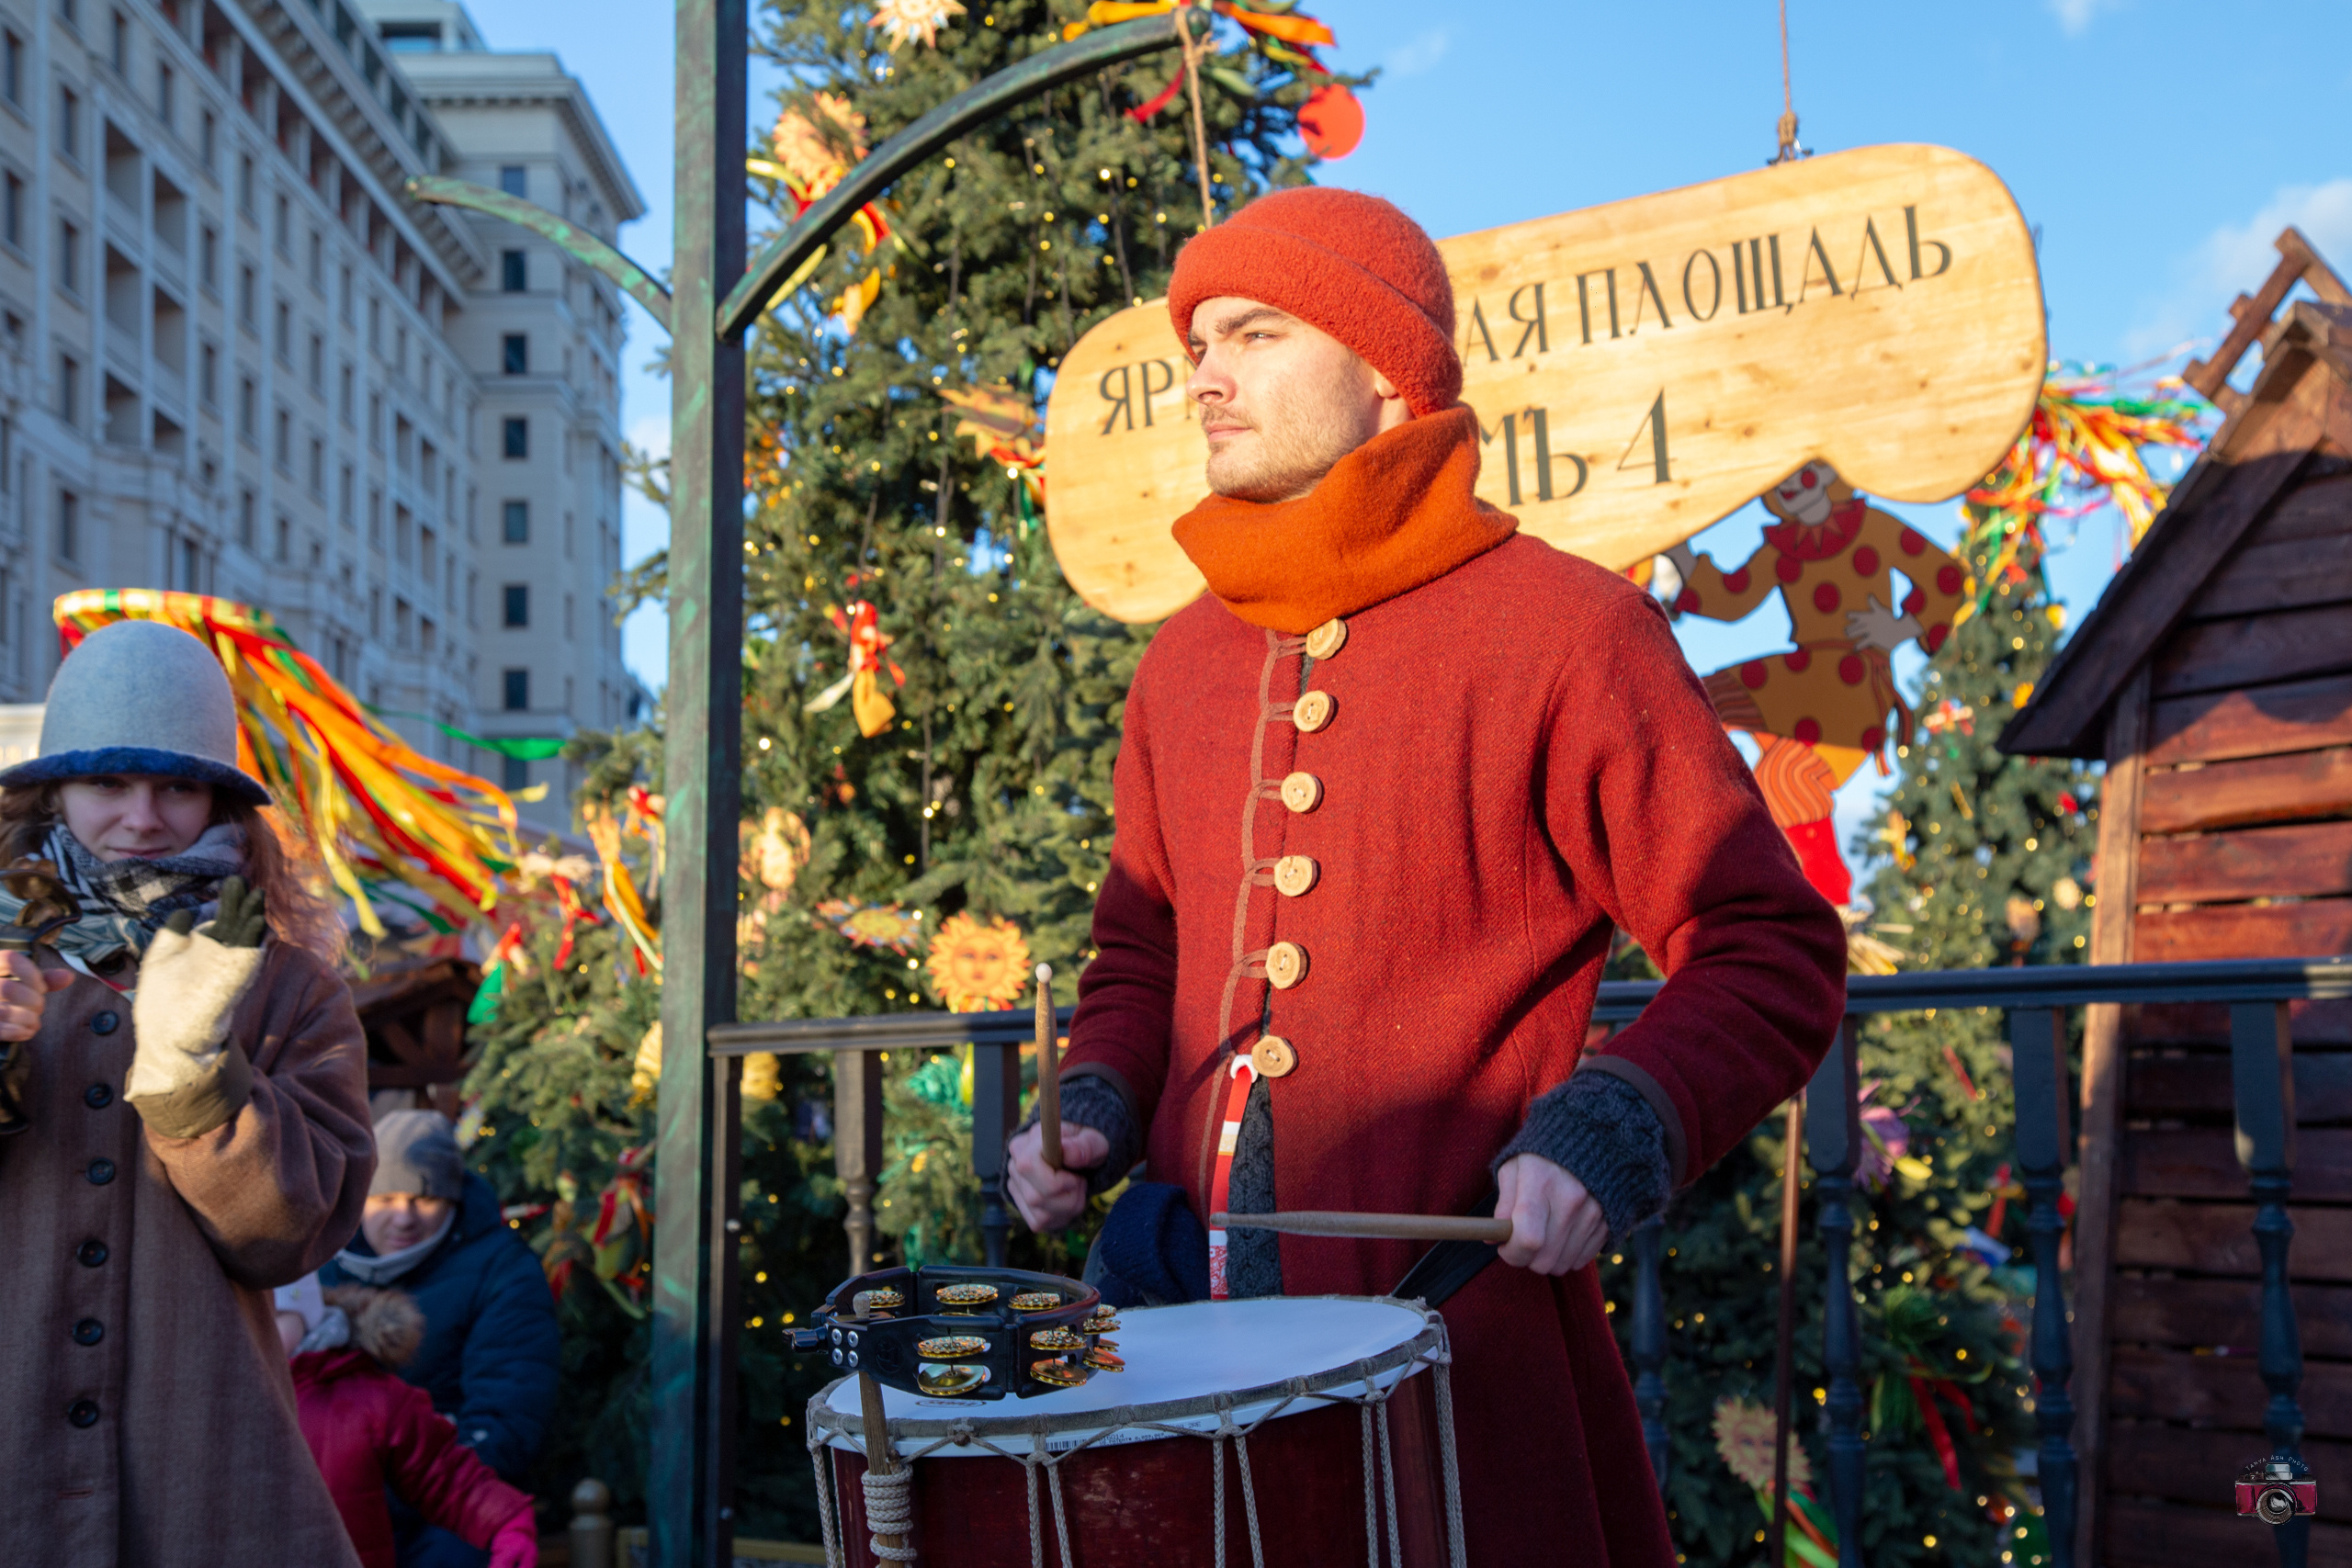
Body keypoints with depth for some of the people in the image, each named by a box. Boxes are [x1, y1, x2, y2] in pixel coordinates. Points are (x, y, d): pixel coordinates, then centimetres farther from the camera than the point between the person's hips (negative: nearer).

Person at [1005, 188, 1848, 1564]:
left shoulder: (1563, 629, -7)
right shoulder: (1187, 663, 12)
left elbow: (1768, 950, -6)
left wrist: (1605, 1136, -20)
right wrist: (1096, 1113, 5)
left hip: (1457, 1315, -5)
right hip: (1180, 1303, 6)